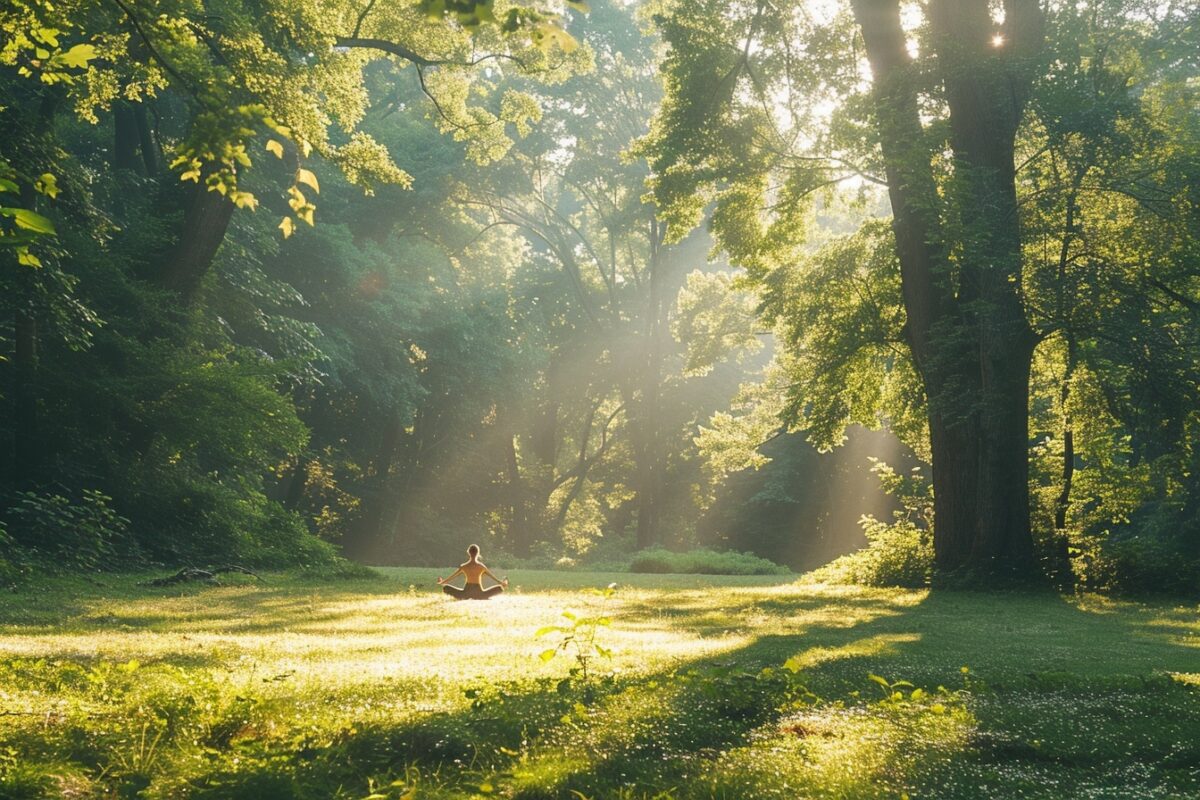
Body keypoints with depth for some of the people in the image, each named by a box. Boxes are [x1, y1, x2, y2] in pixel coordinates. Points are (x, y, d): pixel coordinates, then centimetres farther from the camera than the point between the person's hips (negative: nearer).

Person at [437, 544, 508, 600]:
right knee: (500, 588, 13)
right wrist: (502, 583, 28)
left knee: (445, 588, 14)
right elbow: (492, 576, 12)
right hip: (479, 594, 0)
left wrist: (441, 583, 28)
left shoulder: (464, 567, 0)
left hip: (466, 593, 0)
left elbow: (452, 577, 11)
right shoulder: (481, 566, -1)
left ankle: (461, 598, -1)